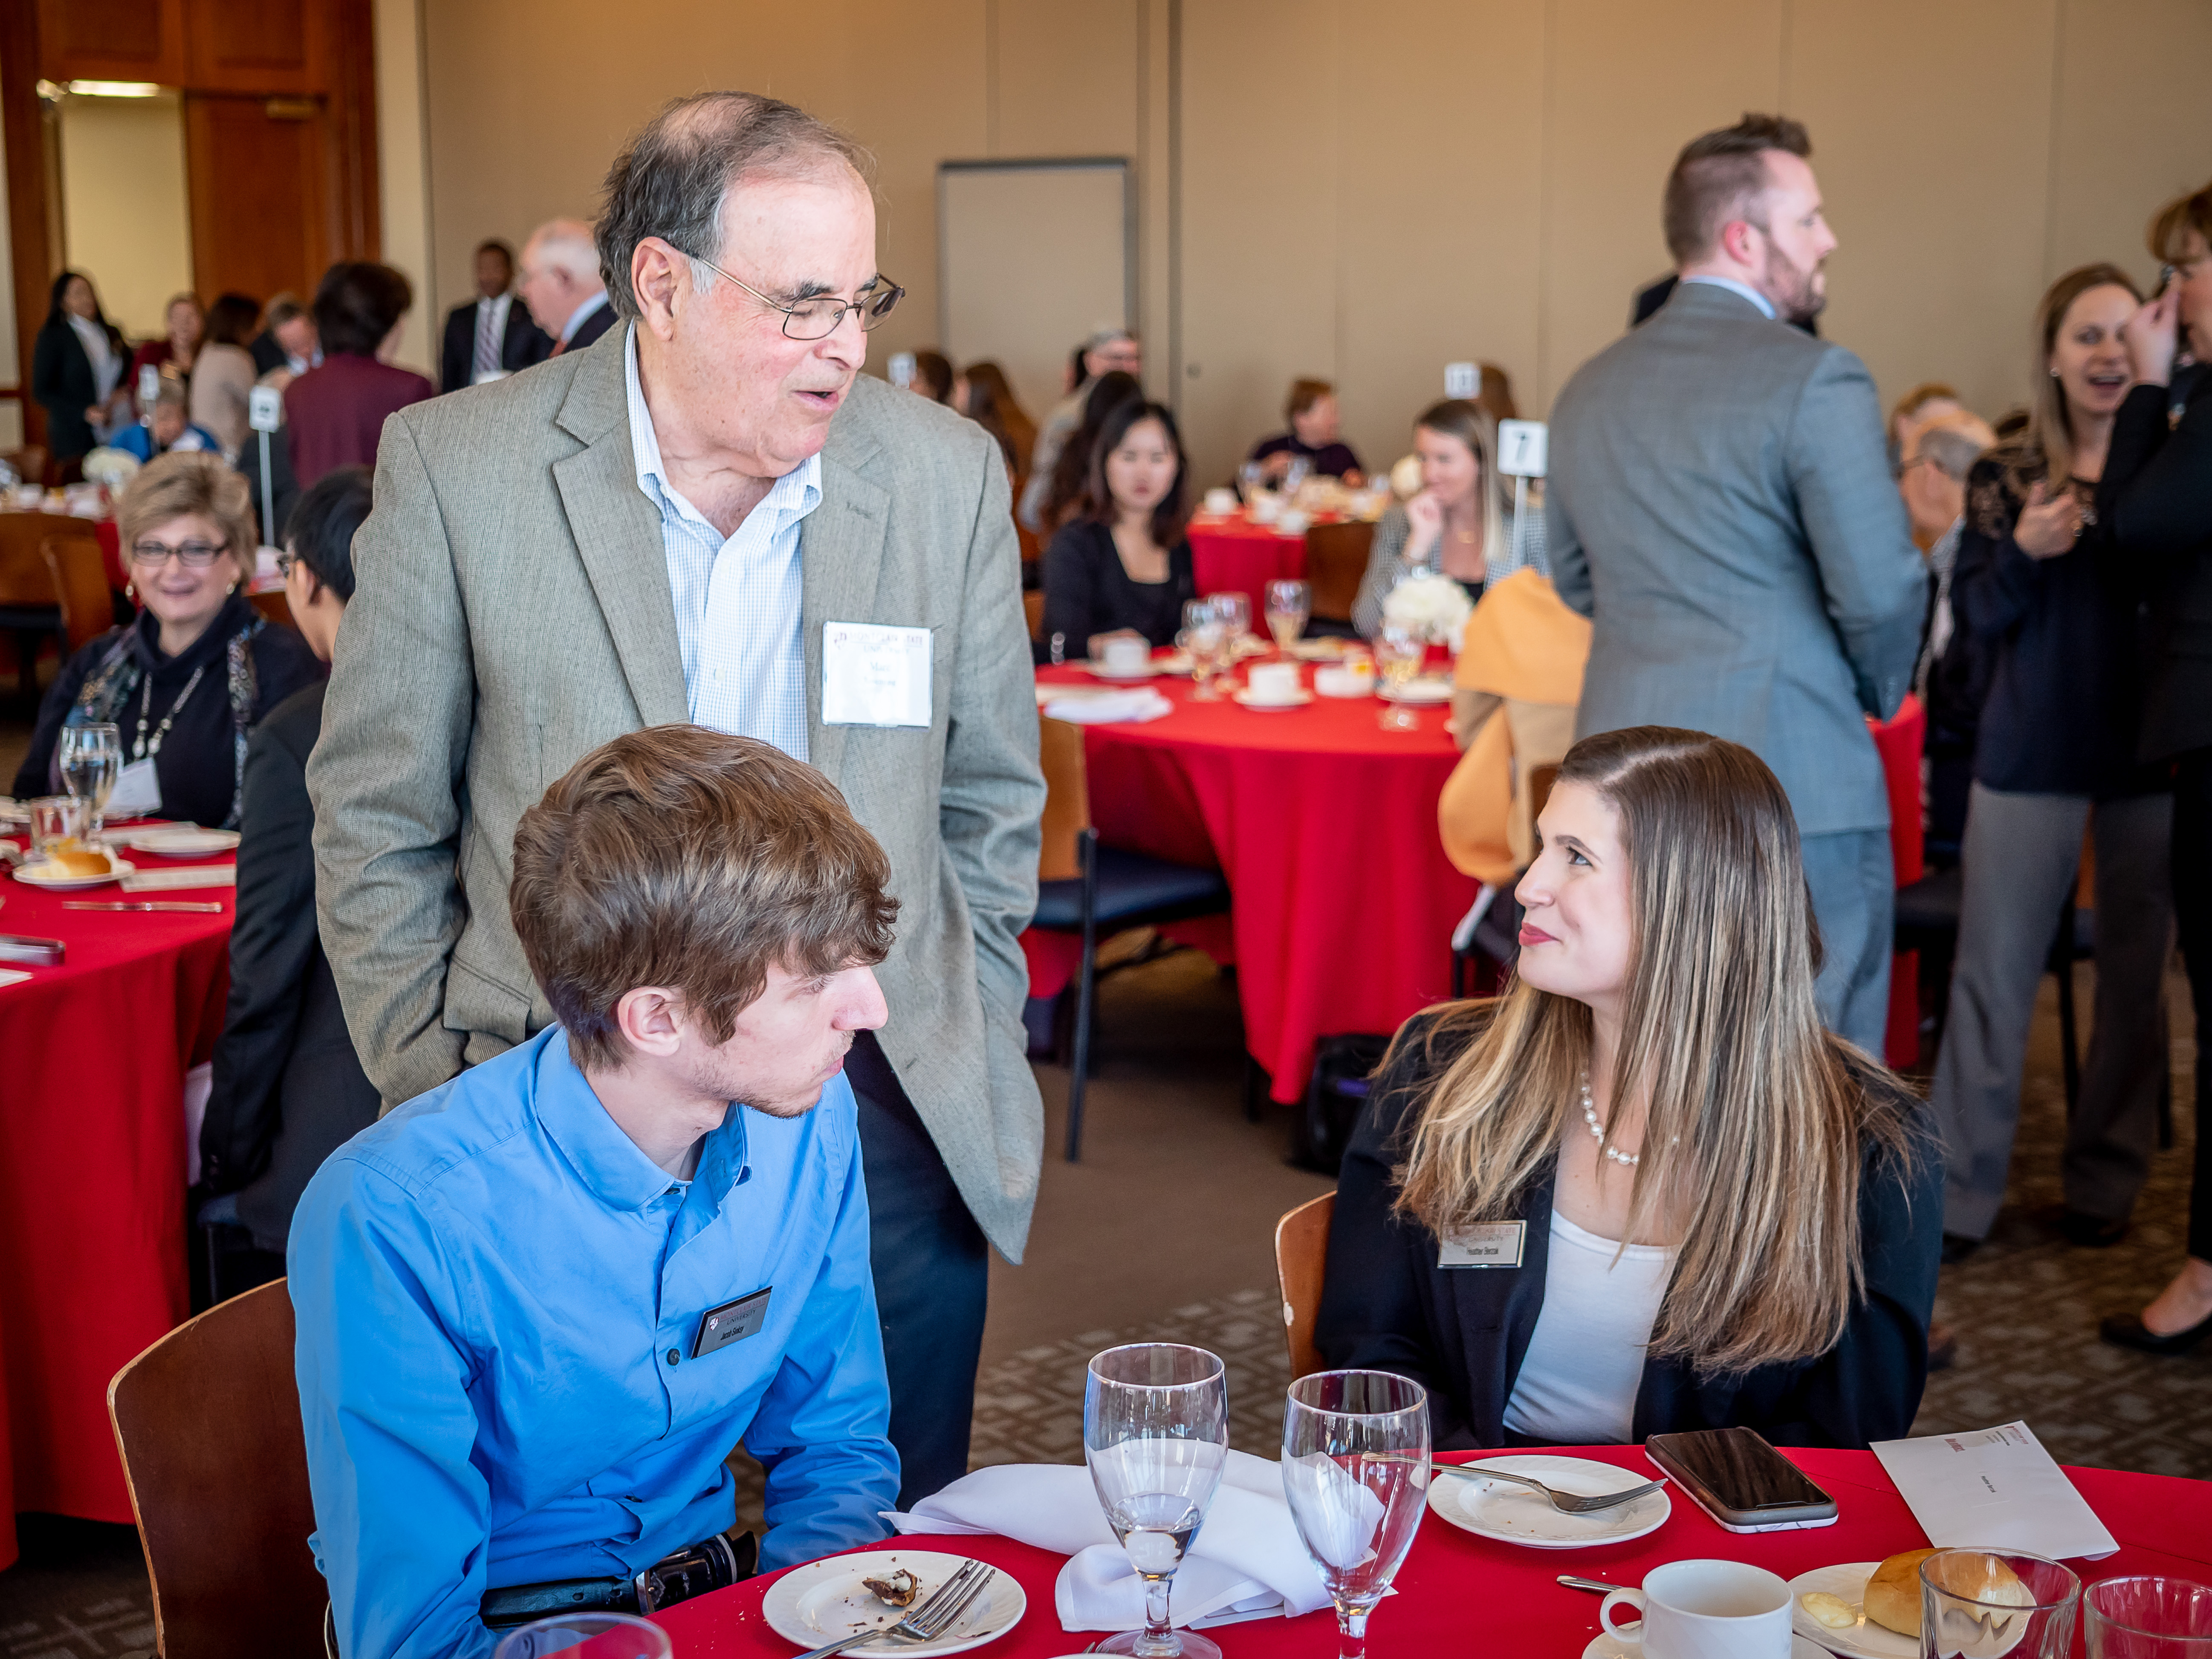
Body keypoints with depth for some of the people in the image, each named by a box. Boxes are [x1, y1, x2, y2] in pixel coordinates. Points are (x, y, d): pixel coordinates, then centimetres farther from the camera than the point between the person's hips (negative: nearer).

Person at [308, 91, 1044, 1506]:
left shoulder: (949, 473, 0)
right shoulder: (456, 469, -6)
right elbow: (377, 818, 2)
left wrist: (966, 1060, 9)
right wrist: (437, 1104, 2)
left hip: (886, 1118, 2)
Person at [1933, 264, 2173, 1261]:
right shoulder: (2006, 479, 5)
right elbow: (1976, 616, 2)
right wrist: (2022, 552, -17)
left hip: (2149, 752, 0)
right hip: (2031, 754, 0)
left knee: (2134, 973, 7)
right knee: (1992, 972, -1)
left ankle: (2106, 1182, 20)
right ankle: (1960, 1192, 6)